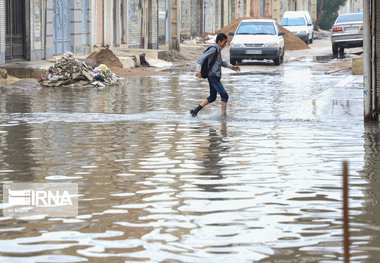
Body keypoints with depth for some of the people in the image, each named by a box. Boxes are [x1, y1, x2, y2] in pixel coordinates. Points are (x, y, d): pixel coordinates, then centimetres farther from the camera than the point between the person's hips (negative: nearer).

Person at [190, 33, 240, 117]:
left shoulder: (218, 50, 16)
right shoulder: (214, 49, -13)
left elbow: (220, 62, 32)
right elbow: (202, 57, -23)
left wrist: (232, 67, 33)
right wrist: (198, 70, -32)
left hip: (215, 77, 10)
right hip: (213, 76, -10)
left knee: (212, 98, 16)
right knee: (224, 95, -8)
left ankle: (195, 110, 17)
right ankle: (224, 115, -3)